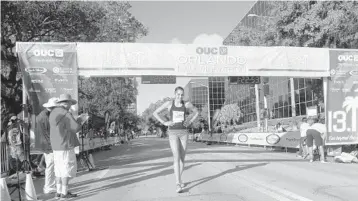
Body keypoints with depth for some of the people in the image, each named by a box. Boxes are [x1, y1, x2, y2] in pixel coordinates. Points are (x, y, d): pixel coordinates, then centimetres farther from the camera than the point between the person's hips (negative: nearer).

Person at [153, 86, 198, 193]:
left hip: (183, 133, 3)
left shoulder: (187, 104, 2)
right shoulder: (169, 103, -3)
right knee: (176, 158, -16)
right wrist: (164, 123, -8)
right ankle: (178, 184, -19)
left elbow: (196, 112, 20)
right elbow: (155, 113, 2)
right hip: (173, 133, -3)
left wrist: (190, 122, 5)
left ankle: (179, 180, 28)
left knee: (182, 158, 8)